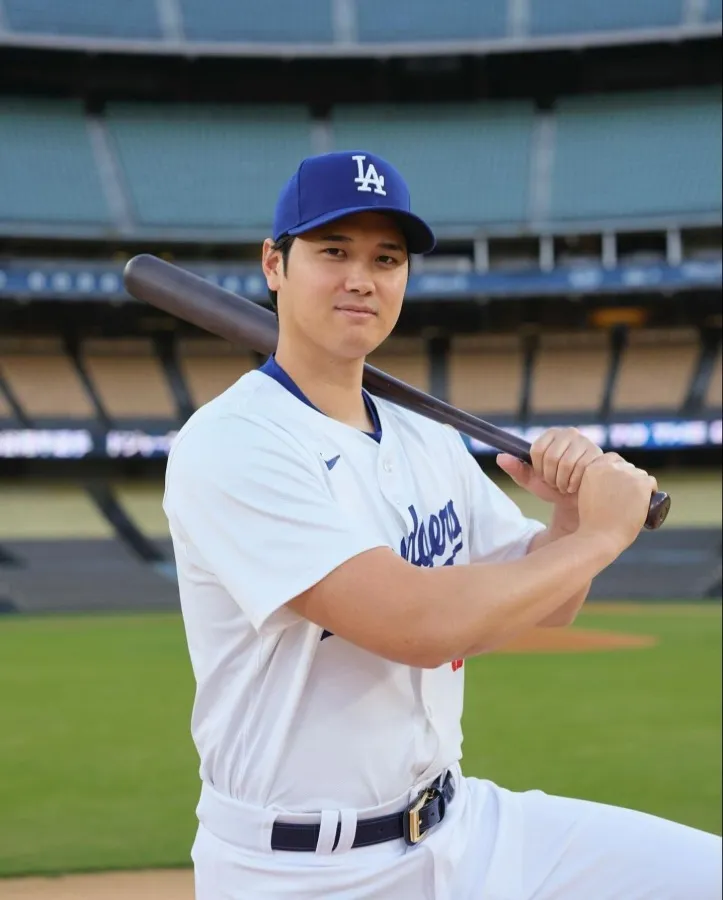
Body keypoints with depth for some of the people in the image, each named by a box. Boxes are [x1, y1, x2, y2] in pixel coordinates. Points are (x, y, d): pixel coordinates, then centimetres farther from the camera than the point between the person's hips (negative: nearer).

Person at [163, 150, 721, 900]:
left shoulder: (430, 444, 5)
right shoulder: (228, 445, -17)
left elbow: (548, 602, 14)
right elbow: (418, 624, -26)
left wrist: (570, 512, -7)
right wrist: (599, 533, -15)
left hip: (465, 829, 6)